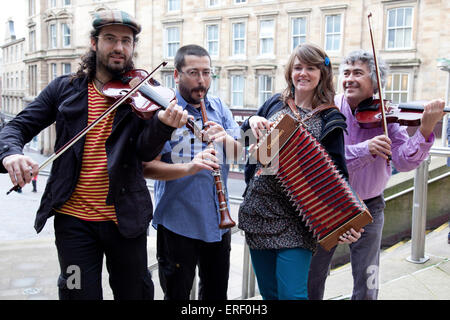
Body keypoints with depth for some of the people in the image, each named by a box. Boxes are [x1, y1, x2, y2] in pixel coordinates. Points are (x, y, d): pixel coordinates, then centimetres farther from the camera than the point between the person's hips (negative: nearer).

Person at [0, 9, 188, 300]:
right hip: (74, 218, 1)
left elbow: (145, 151, -12)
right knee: (80, 293, 10)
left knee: (135, 293, 16)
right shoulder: (64, 88, 4)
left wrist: (163, 122, -34)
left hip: (126, 218, 0)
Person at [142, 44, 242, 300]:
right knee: (177, 295, 12)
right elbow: (148, 167, -16)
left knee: (217, 293, 20)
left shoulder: (219, 107, 7)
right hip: (177, 224, -4)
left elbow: (242, 153, 4)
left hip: (219, 222, 5)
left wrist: (227, 140, -16)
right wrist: (188, 167, -31)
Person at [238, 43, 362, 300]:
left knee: (291, 294, -6)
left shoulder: (329, 121, -4)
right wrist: (252, 122, -3)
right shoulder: (275, 104, 8)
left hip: (294, 221, -4)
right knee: (268, 292, 15)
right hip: (257, 211, 4)